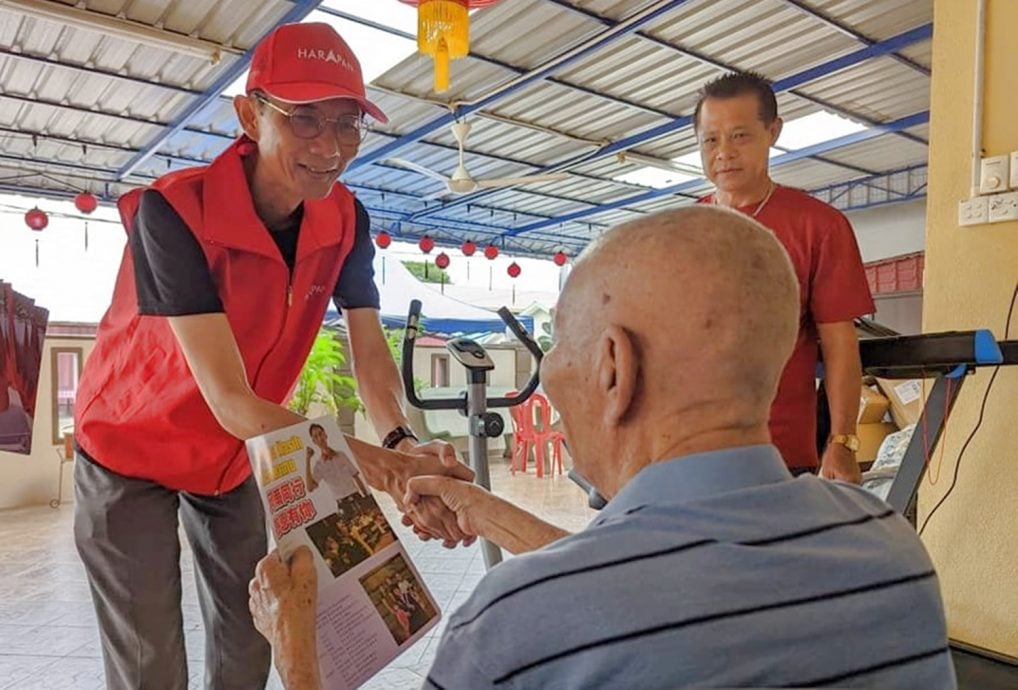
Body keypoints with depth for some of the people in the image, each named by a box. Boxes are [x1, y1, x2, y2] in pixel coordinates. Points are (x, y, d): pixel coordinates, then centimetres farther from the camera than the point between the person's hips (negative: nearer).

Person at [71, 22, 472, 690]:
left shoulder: (345, 219, -15)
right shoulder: (172, 211, -31)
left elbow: (371, 353, -15)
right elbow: (232, 401, -37)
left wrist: (404, 443, -36)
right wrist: (386, 469, -48)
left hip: (234, 457, 5)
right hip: (131, 451, -4)